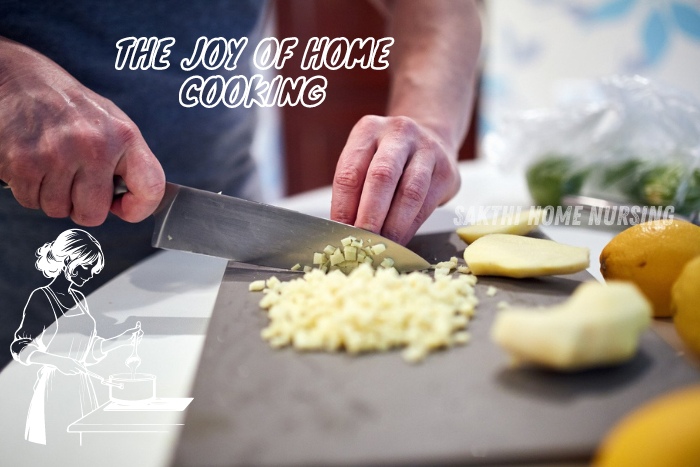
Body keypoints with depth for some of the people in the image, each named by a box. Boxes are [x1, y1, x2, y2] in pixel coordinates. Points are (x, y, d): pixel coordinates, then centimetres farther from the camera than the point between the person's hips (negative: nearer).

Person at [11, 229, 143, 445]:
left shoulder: (79, 299, 11)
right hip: (55, 386, -6)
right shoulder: (41, 298, -8)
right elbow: (20, 348, -12)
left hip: (82, 386, 7)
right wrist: (57, 360, -26)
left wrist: (122, 339, 7)